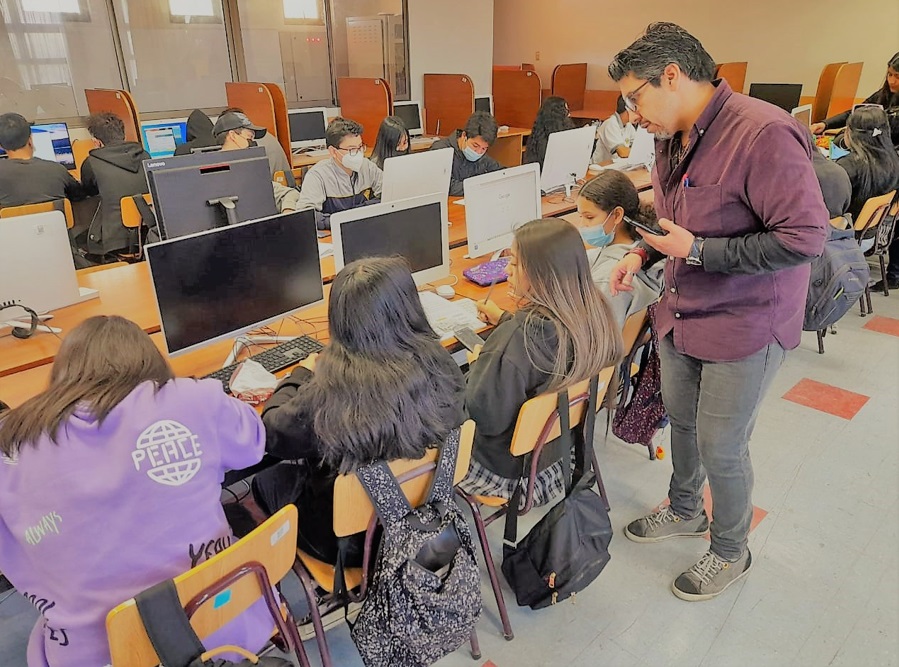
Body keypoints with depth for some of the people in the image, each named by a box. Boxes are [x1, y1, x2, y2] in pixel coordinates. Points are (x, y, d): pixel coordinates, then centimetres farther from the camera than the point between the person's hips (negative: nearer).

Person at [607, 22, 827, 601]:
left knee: (721, 447, 6)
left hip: (744, 325, -8)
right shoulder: (673, 140, 4)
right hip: (683, 312, 8)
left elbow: (806, 237, -26)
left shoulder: (764, 133, -24)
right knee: (682, 421, 22)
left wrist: (698, 252, -24)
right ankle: (685, 510, 48)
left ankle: (732, 552, 33)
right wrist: (643, 254, 0)